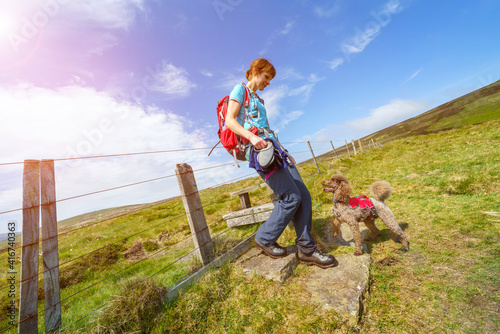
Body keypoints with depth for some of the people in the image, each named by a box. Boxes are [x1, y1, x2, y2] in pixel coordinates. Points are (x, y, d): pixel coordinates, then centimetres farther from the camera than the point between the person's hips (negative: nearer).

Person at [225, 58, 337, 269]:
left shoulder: (259, 100, 30)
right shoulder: (240, 89, 8)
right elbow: (229, 121, -7)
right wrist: (252, 137, -24)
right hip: (257, 149, -8)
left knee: (304, 195, -2)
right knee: (291, 197, -14)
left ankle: (306, 249, 8)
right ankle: (264, 239, 7)